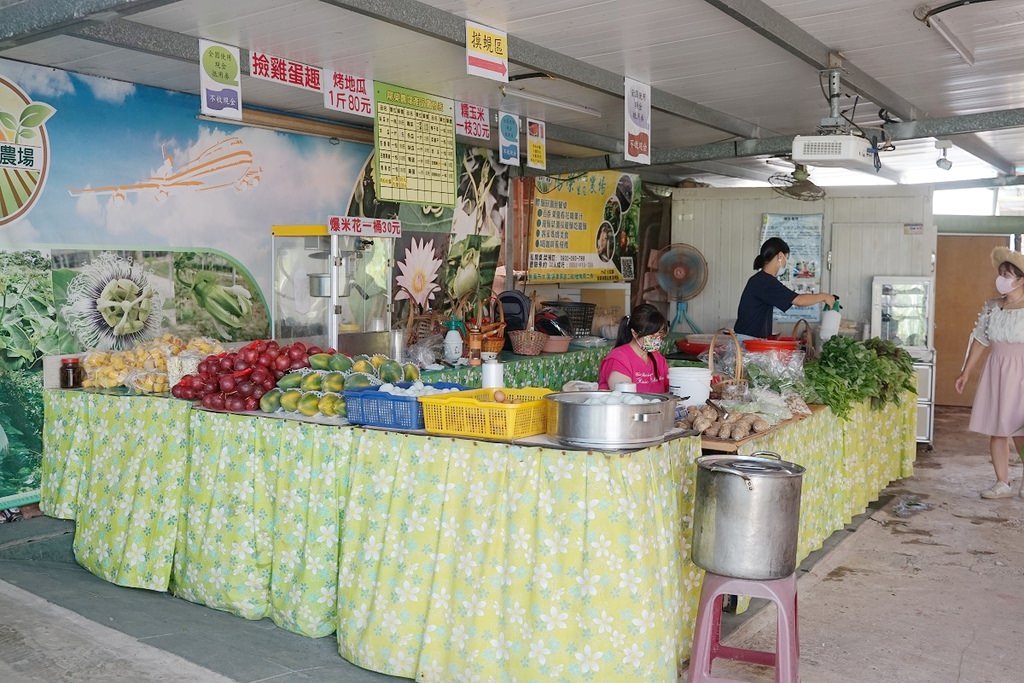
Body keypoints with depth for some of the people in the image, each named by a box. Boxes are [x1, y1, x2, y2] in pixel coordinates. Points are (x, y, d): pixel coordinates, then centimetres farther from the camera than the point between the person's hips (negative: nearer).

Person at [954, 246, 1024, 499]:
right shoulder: (991, 307, 6)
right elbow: (980, 340, 12)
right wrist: (966, 372, 12)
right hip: (996, 372, 5)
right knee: (996, 429, 5)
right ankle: (1002, 483, 14)